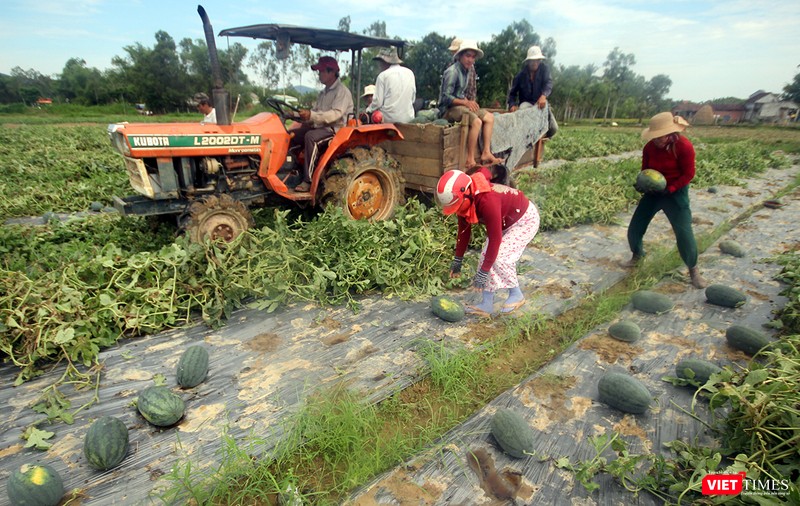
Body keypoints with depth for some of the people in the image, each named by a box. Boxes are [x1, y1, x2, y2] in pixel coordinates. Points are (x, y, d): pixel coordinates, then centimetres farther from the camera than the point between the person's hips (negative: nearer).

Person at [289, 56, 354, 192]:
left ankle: (308, 180, -33)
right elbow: (315, 114, 17)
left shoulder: (342, 91, -7)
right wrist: (304, 117, -3)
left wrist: (312, 115, -31)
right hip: (319, 126, 9)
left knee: (311, 137, -35)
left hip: (335, 129, -8)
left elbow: (335, 114, -22)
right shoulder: (323, 93, 20)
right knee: (290, 134, -6)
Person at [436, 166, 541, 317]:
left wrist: (483, 273, -29)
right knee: (486, 257, -3)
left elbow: (495, 239, -35)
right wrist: (457, 260, 3)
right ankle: (486, 305, 5)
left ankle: (516, 295, 7)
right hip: (504, 222, 8)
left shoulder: (487, 201, -41)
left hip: (526, 219, -8)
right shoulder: (463, 200, -14)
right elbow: (464, 231, -1)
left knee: (500, 258, -19)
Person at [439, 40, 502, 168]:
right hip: (448, 109, -9)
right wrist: (466, 102, -17)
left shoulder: (466, 71, 15)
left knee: (489, 117, 2)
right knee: (476, 121, -30)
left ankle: (486, 153, -2)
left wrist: (469, 102, 1)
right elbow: (446, 97, -19)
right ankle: (470, 160, -23)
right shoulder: (452, 72, -14)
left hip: (460, 105, 10)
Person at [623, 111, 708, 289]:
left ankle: (693, 269, 12)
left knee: (684, 233, -9)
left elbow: (688, 174, -14)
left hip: (676, 193, -4)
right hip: (653, 191, 4)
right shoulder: (649, 147, -7)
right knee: (634, 228, 2)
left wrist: (669, 189, -26)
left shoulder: (684, 146, -19)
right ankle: (637, 255, 29)